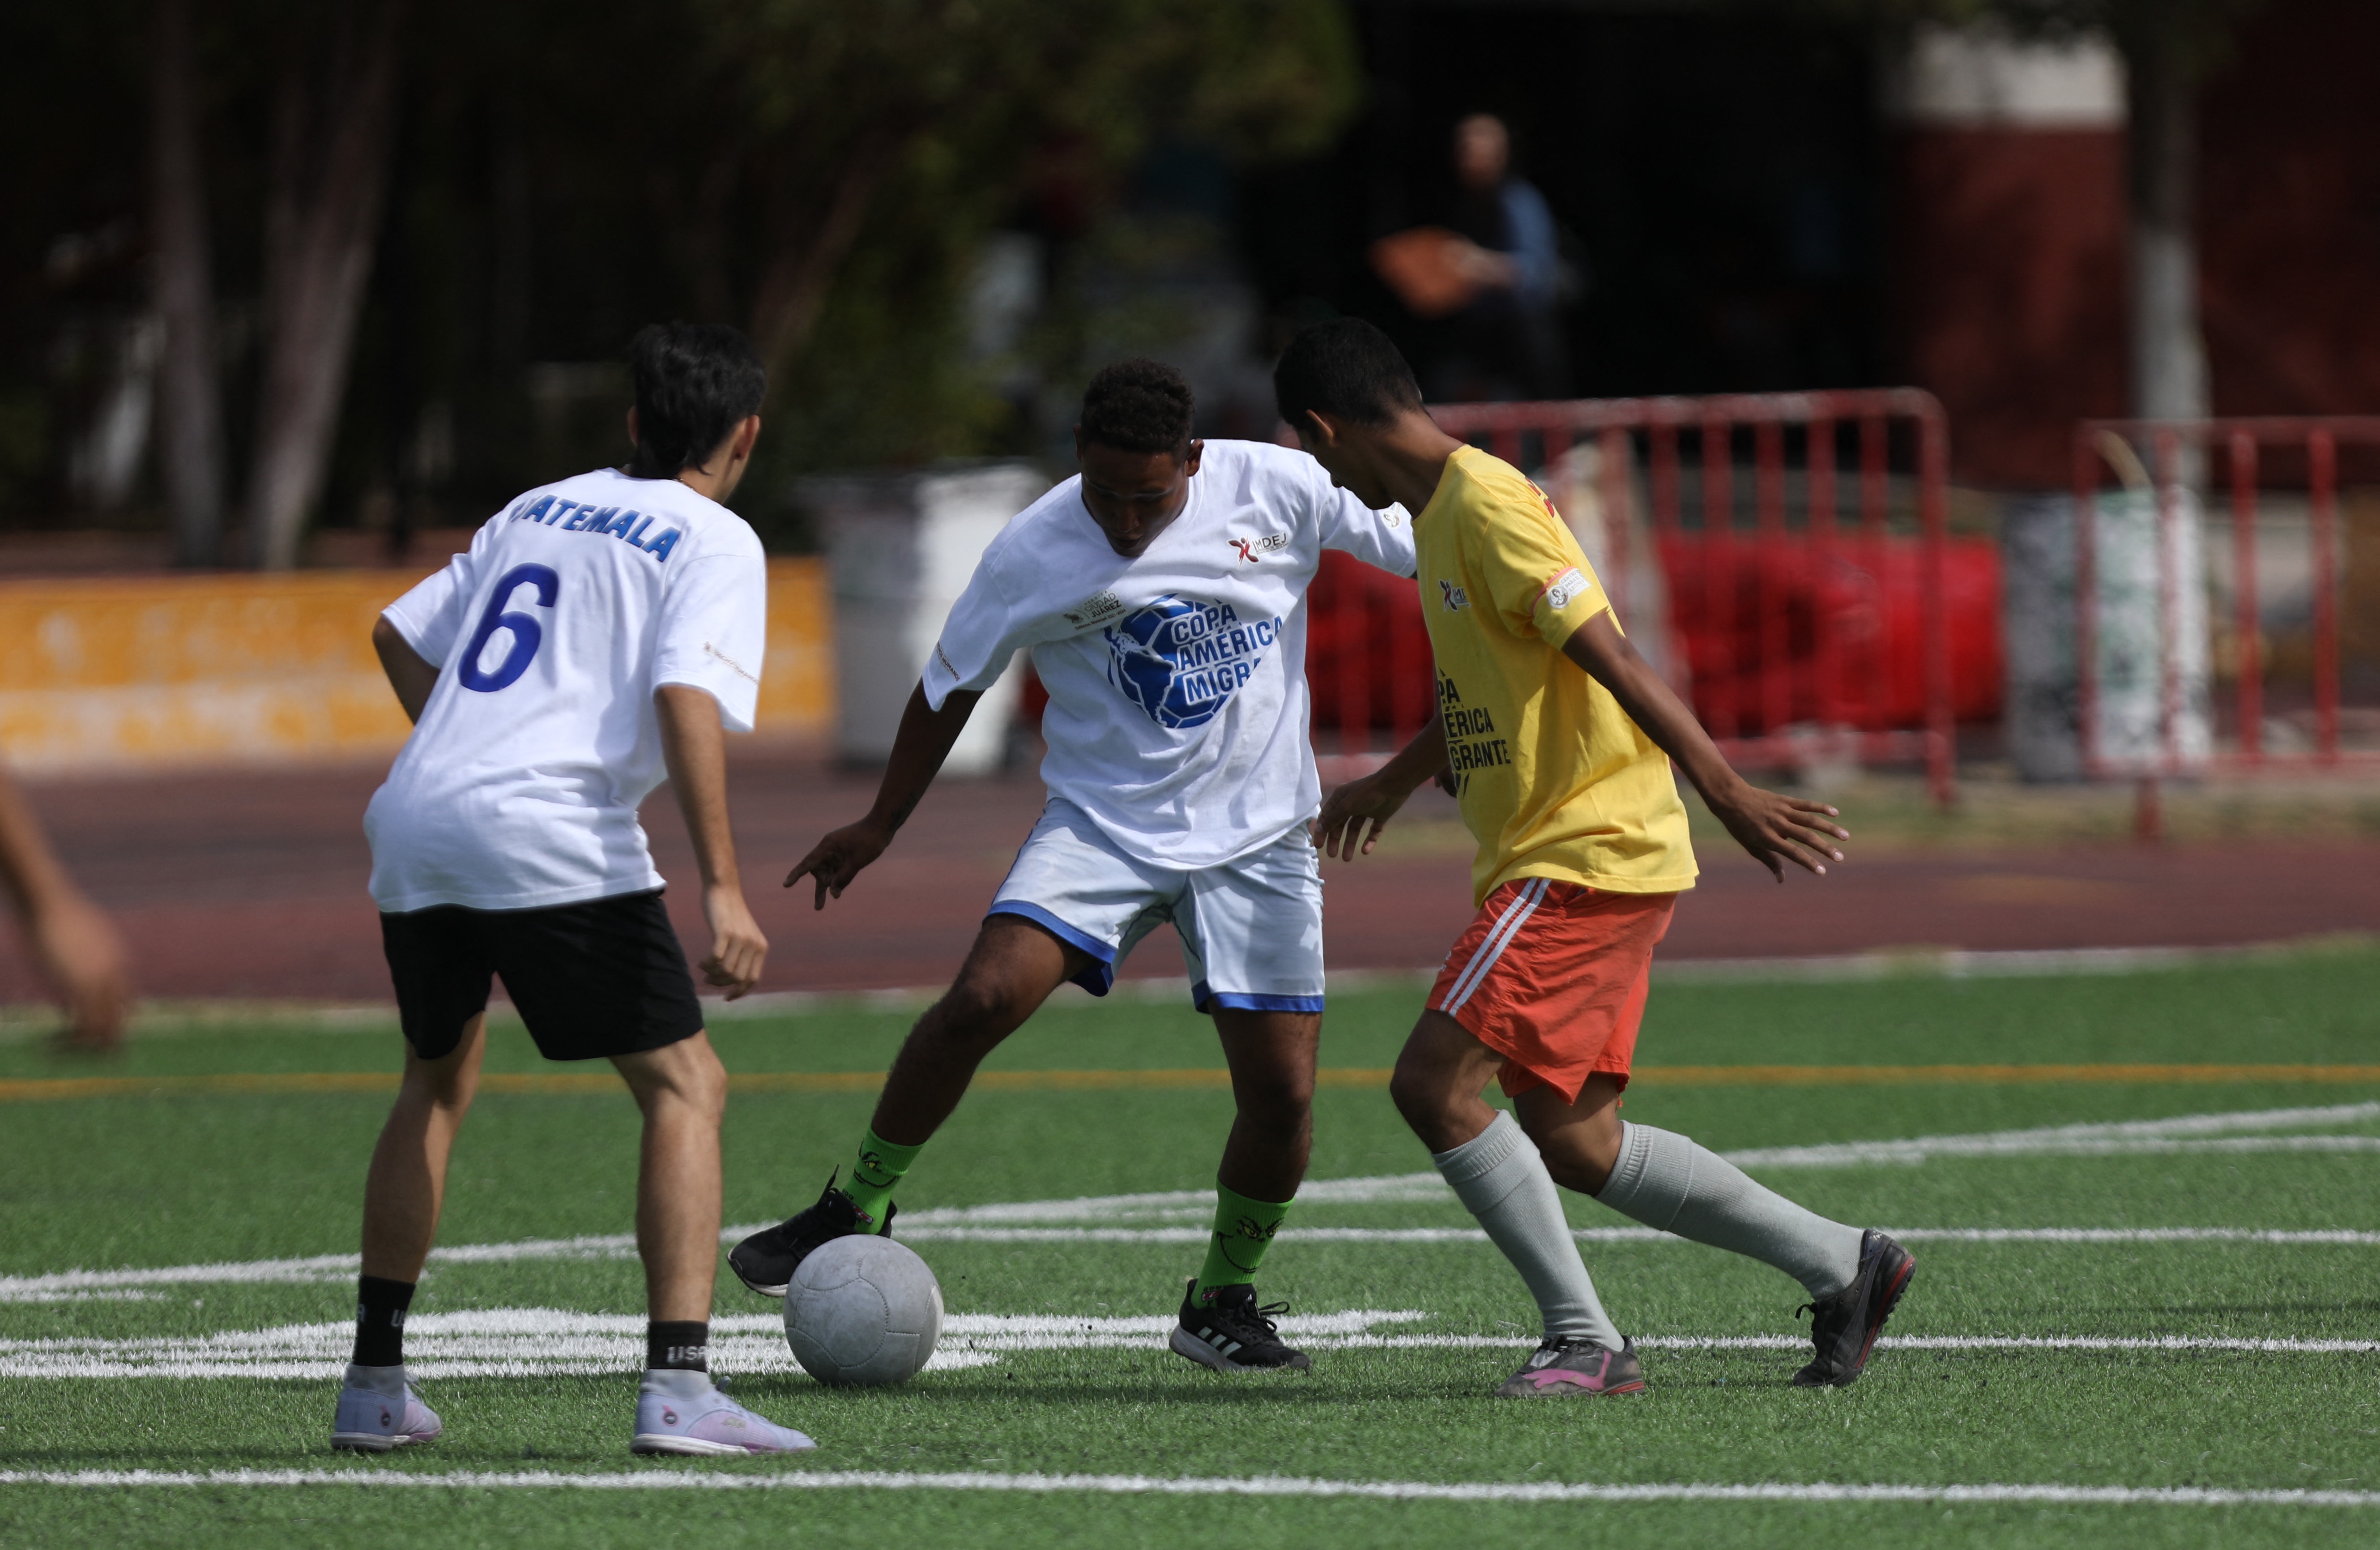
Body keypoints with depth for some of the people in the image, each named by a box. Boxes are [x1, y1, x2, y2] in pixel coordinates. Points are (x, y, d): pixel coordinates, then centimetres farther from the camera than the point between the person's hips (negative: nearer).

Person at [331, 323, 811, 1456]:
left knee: (437, 1083, 26)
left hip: (413, 819, 7)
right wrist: (722, 889, -19)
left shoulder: (540, 510, 23)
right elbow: (686, 698, -14)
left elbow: (399, 635, 29)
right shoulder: (714, 543, 3)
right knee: (686, 1087, -2)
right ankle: (676, 1389, -16)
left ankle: (374, 1383, 29)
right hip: (554, 837, -7)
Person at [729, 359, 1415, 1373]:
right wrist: (881, 826, 13)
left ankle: (1222, 1302, 17)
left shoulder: (1279, 490, -13)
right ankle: (856, 1209, -2)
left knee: (1283, 1093, -7)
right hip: (1103, 823, -1)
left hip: (1257, 837, 1)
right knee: (984, 997, -21)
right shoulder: (1032, 555, -12)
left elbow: (1431, 559, 2)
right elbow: (953, 684, 5)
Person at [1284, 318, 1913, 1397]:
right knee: (1570, 1137, 10)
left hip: (1585, 853, -10)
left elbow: (1611, 659, -24)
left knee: (1433, 1083, -14)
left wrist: (1726, 792, -30)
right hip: (1552, 853, 10)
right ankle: (1841, 1265, 17)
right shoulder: (1440, 510, 16)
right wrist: (1390, 786, 47)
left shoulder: (1485, 508, -15)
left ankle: (1585, 1341, -10)